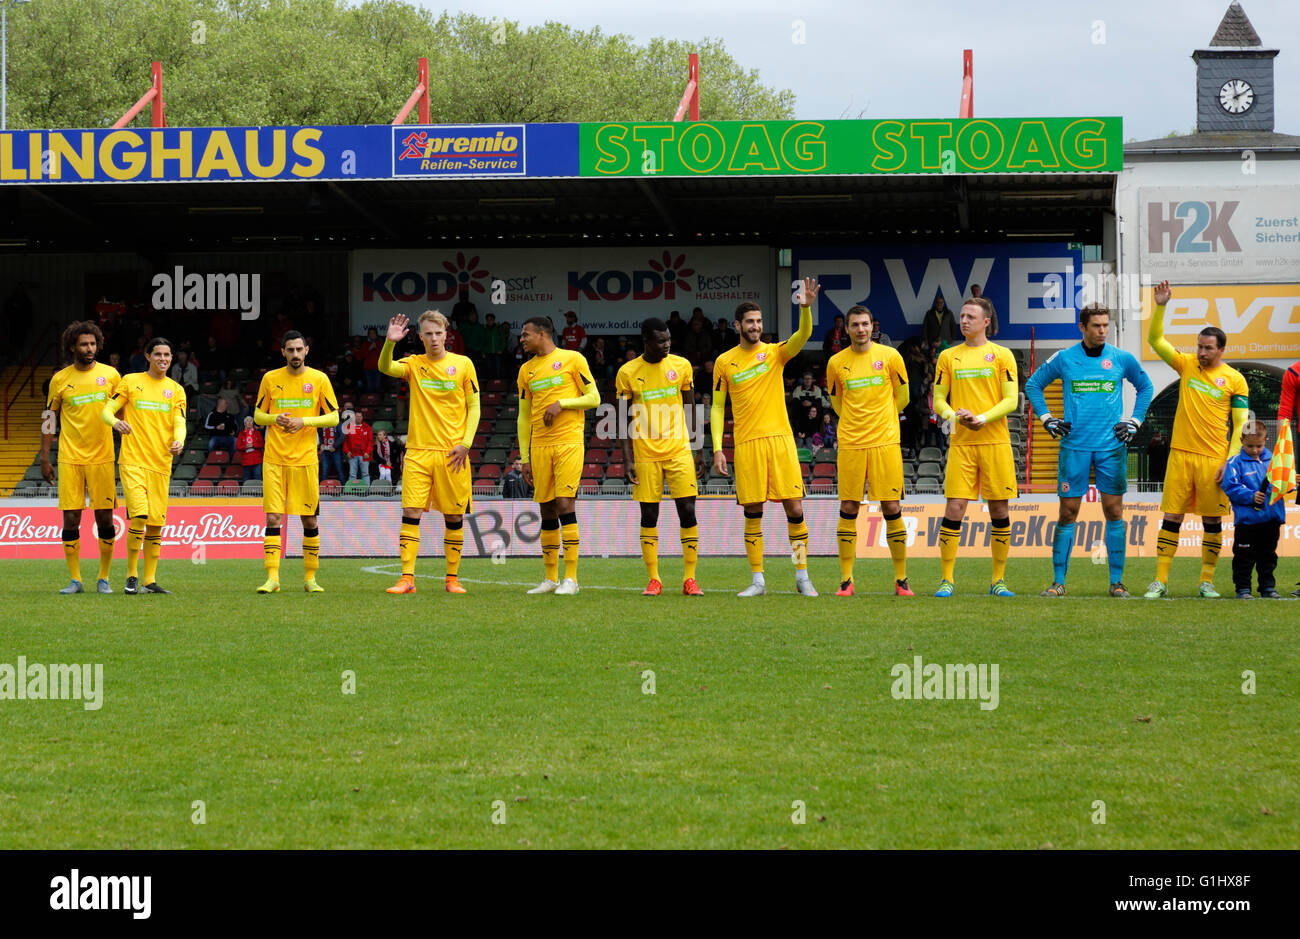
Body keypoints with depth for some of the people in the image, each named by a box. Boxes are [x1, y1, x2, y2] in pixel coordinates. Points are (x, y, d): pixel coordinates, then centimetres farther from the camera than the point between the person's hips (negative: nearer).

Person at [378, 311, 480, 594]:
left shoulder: (463, 364, 4)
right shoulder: (414, 364, 6)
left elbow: (474, 406, 5)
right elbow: (385, 368, -13)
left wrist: (465, 443, -5)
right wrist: (390, 343, -32)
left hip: (452, 453, 0)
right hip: (418, 451, 0)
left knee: (454, 517, 2)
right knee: (411, 512, -8)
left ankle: (452, 578, 12)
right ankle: (407, 578, -7)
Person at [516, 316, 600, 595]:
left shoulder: (572, 359, 1)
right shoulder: (526, 370, 15)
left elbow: (593, 398, 1)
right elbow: (524, 417, 17)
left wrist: (561, 403, -12)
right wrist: (525, 458, 12)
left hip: (569, 443, -5)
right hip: (539, 445, 5)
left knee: (565, 504, -12)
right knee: (547, 510, 5)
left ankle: (571, 577, -10)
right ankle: (551, 578, 11)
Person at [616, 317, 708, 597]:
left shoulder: (681, 366, 3)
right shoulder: (627, 373, -1)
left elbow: (690, 411, 11)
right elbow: (625, 420, 3)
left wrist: (699, 451, 9)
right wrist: (627, 459, -4)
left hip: (679, 450, 1)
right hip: (645, 454, -1)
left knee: (687, 511, -5)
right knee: (649, 515, 1)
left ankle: (690, 579, 0)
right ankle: (653, 580, 9)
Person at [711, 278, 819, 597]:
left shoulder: (775, 352, 6)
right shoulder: (725, 362, 7)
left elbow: (803, 335, -13)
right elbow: (717, 408, 10)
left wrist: (806, 308, -33)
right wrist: (717, 448, 0)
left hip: (780, 439, 0)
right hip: (746, 443, 0)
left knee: (794, 509, -3)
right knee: (753, 512, 2)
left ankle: (802, 577, 5)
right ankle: (757, 581, 8)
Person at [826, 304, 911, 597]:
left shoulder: (890, 356, 3)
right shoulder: (836, 362, 6)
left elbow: (903, 396, 12)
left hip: (884, 441, -1)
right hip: (850, 443, 1)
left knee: (892, 509, -3)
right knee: (848, 509, 0)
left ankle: (901, 579, 5)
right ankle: (846, 580, 5)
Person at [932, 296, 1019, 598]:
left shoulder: (1001, 355, 4)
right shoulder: (948, 356, 11)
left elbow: (1011, 400, -1)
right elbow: (938, 400, 10)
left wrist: (983, 419, -15)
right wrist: (955, 416, -11)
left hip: (995, 441, -1)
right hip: (961, 443, 1)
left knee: (999, 510, 1)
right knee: (954, 508, -7)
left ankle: (998, 580, 10)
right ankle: (947, 580, -2)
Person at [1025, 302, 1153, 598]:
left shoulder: (1123, 359, 4)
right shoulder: (1063, 359, 2)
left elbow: (1145, 387, 19)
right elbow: (1033, 385, 14)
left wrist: (1135, 421, 9)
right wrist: (1047, 418, 4)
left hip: (1112, 447, 1)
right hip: (1074, 445, -1)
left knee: (1114, 512, 0)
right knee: (1067, 513, -1)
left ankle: (1116, 581, 5)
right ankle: (1058, 581, 4)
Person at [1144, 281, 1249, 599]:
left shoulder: (1234, 379, 0)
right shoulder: (1187, 365, 7)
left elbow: (1241, 425, 0)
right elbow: (1155, 340, 2)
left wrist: (1230, 462, -9)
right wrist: (1160, 306, -12)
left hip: (1214, 458, -2)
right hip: (1181, 454, 2)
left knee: (1212, 520, 3)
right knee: (1171, 517, 0)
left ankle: (1207, 581, 12)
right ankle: (1160, 581, 2)